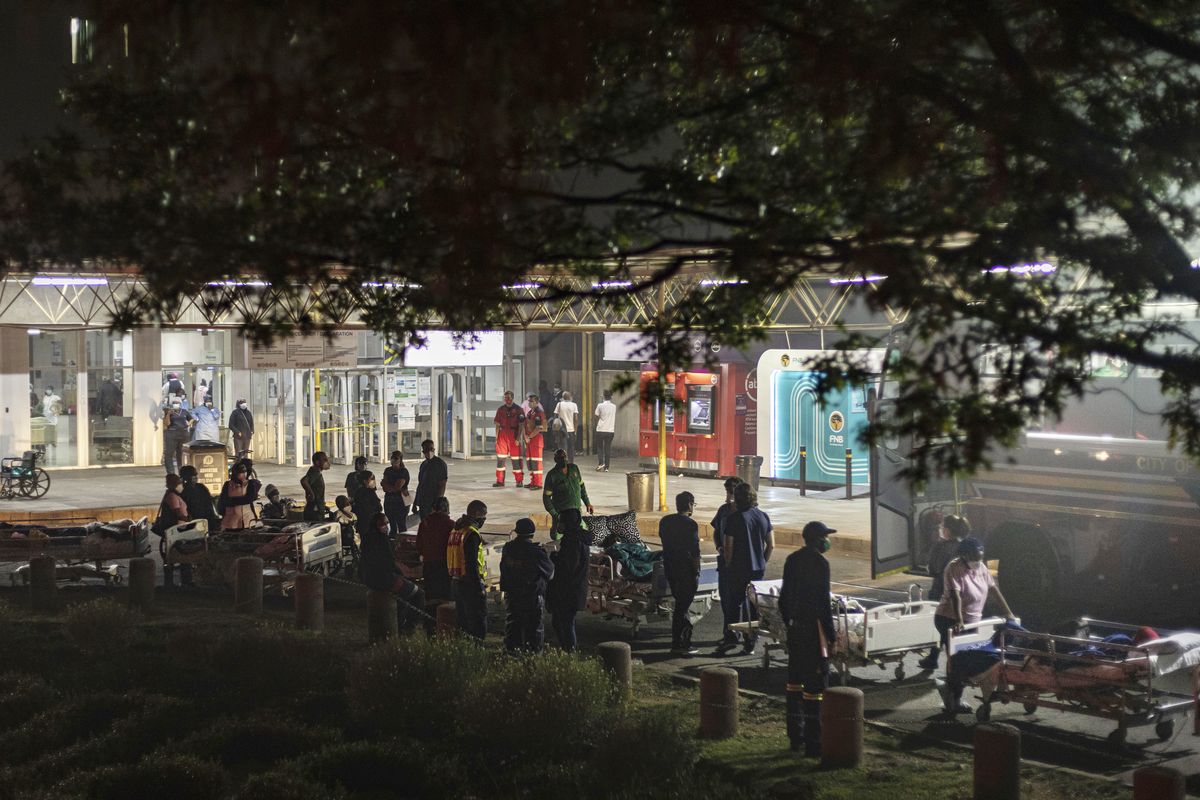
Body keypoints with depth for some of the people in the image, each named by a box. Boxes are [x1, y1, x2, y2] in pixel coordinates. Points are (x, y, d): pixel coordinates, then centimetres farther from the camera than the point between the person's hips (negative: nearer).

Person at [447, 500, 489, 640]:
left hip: (456, 581, 9)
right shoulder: (472, 534, -17)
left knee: (463, 618, 17)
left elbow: (450, 559, 18)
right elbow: (472, 564, -22)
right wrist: (479, 588, -19)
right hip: (470, 582, -9)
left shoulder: (455, 531, 12)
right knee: (478, 619, -5)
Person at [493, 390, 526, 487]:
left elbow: (521, 425, -3)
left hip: (514, 435, -3)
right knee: (500, 458, 2)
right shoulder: (501, 409, 10)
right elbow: (497, 424, 11)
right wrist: (496, 437, 3)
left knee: (516, 459, -1)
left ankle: (519, 481, 5)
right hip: (502, 435, 3)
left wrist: (518, 438, -11)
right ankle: (500, 480, 8)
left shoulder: (518, 409, 0)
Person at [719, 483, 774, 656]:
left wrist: (728, 565, 2)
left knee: (736, 604, 3)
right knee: (754, 605, 9)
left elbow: (728, 547, -12)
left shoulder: (733, 518, -12)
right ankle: (750, 643, 12)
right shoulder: (763, 517, 3)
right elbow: (771, 545, 6)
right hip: (758, 569, 4)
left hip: (739, 569, -4)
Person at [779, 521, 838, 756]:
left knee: (795, 680, 15)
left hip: (795, 628, 8)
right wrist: (832, 635, -12)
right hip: (814, 629, -8)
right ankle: (813, 742, -4)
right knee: (815, 683, -5)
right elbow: (823, 602, -18)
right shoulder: (820, 562, -15)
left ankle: (796, 736, 23)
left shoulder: (792, 560, 8)